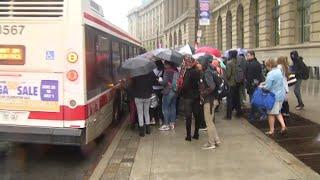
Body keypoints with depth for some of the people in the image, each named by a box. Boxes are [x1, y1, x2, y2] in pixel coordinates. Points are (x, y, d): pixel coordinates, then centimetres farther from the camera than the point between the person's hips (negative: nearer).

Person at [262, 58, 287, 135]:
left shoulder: (270, 74, -21)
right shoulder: (279, 71, 7)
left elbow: (267, 87, -22)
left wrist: (262, 87, -3)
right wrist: (265, 83, 12)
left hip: (274, 96, -9)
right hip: (281, 95, 9)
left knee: (271, 114, 5)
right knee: (278, 112, 22)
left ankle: (271, 131, 13)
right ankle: (283, 126, 11)